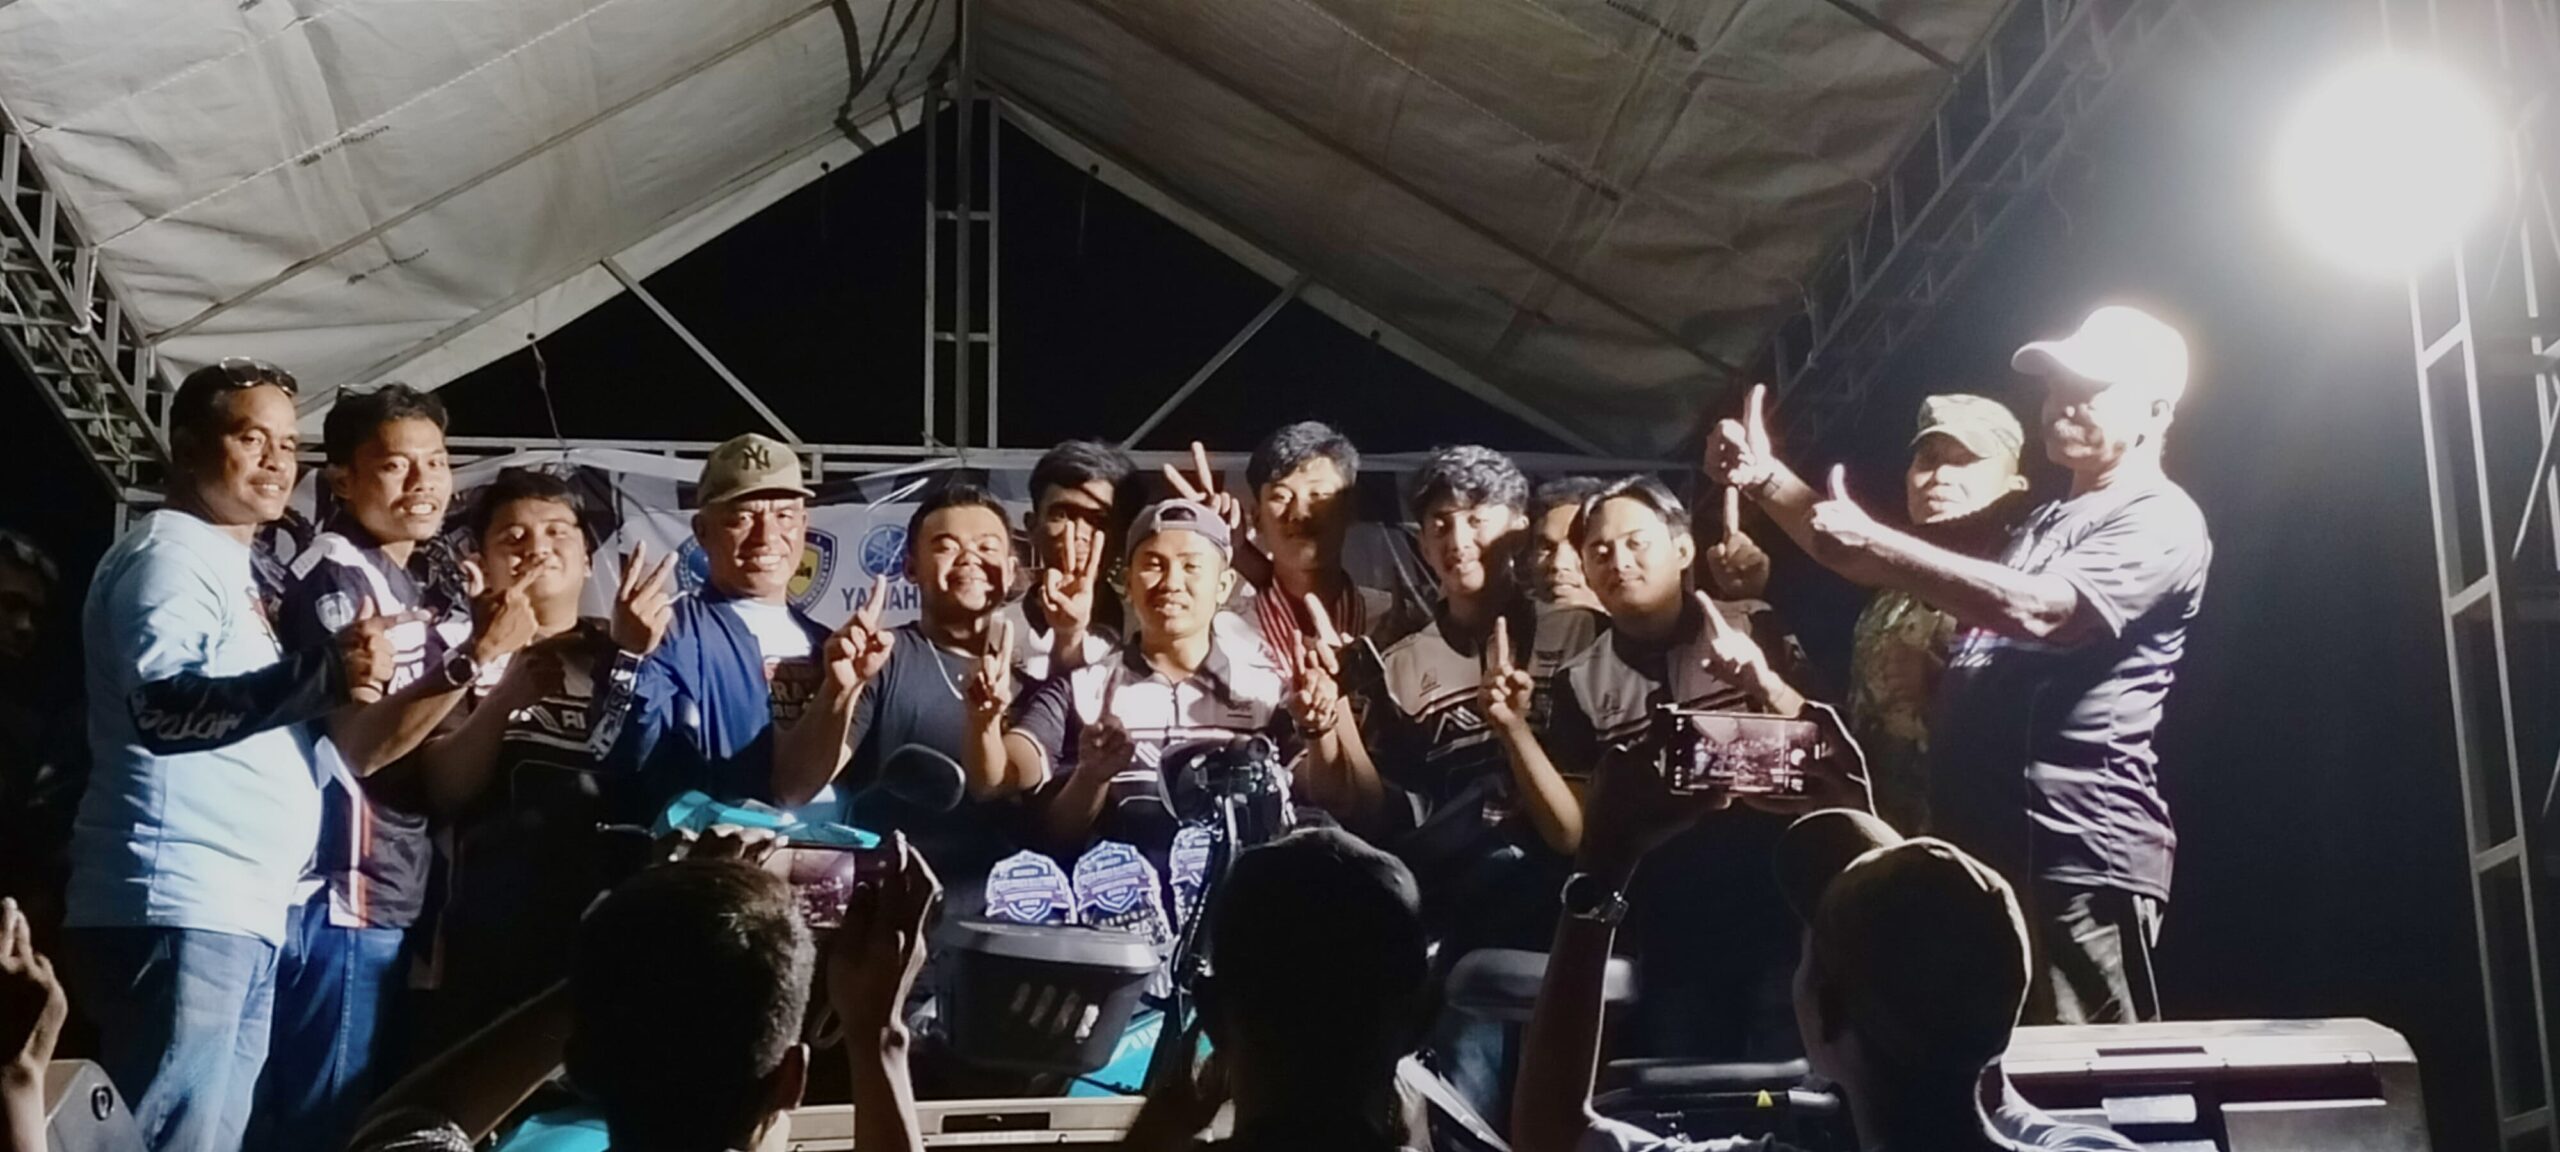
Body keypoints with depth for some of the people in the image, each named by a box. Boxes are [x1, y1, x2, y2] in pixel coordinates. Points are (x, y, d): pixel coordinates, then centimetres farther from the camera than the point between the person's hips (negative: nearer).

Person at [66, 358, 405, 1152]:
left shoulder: (235, 568, 24)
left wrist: (346, 679, 16)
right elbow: (163, 708, -22)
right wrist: (324, 676, -31)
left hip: (242, 910, 10)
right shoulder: (170, 552, -5)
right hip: (178, 908, -10)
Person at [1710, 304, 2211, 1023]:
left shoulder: (2161, 521, -3)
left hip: (2078, 858, -9)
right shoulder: (2035, 522, 26)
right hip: (1984, 849, 9)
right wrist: (1768, 480, 8)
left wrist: (1874, 543, -22)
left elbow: (2037, 609, -22)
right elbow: (1874, 562, 23)